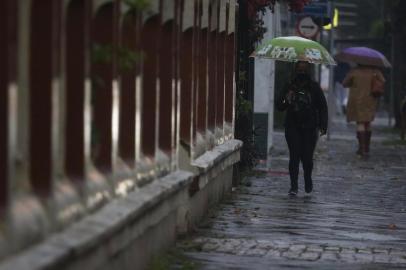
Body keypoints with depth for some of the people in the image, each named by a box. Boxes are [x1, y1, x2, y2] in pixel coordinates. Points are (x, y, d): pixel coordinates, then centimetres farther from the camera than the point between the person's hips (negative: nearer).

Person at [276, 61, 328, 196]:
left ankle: (308, 180, 26)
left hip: (309, 128, -1)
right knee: (294, 156, -6)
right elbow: (279, 106, 7)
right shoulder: (290, 87, 5)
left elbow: (323, 107, 4)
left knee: (307, 156, -1)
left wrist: (322, 126, -4)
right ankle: (294, 186, -3)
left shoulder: (314, 87, 3)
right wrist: (285, 100, -16)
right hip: (292, 127, 1)